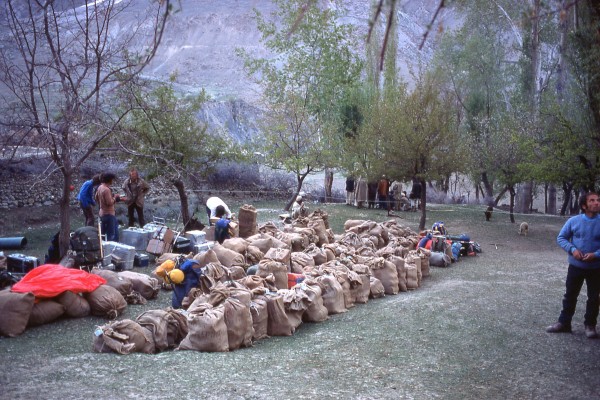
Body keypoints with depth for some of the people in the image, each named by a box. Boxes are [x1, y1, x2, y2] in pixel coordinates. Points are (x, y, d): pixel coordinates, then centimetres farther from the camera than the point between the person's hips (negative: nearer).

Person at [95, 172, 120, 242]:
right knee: (111, 235, -2)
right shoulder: (106, 189, -23)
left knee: (103, 233, 18)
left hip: (102, 213, 10)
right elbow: (110, 202, -25)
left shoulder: (100, 187, 7)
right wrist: (115, 198, -10)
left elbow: (96, 198, 20)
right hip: (108, 214, -10)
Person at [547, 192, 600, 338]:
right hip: (575, 266, 0)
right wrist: (572, 249, -17)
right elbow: (561, 238, 0)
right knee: (570, 296, 11)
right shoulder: (574, 221, -8)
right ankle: (564, 323, 22)